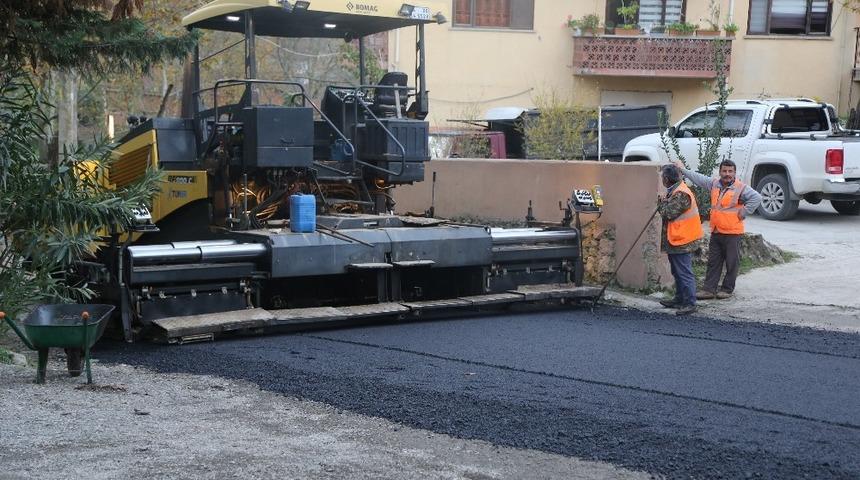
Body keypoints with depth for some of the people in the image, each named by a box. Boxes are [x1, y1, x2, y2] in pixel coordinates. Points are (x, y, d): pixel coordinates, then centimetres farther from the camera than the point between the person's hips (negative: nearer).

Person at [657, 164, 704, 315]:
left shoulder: (681, 194, -19)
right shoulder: (675, 191, 15)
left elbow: (668, 213, -21)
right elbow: (667, 211, 19)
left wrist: (662, 202, -4)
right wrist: (663, 203, -1)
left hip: (681, 241, -11)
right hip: (676, 240, 11)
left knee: (684, 273, -8)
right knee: (678, 273, 19)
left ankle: (690, 303, -5)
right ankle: (679, 300, 28)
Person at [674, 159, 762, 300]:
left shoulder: (741, 188, -10)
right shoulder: (714, 184, 9)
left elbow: (757, 198, -18)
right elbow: (698, 178, 19)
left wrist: (744, 212, -17)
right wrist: (683, 170, 20)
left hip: (732, 232, -6)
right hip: (716, 232, 6)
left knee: (732, 263, 3)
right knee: (713, 262, 9)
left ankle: (727, 289, 14)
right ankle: (709, 289, 13)